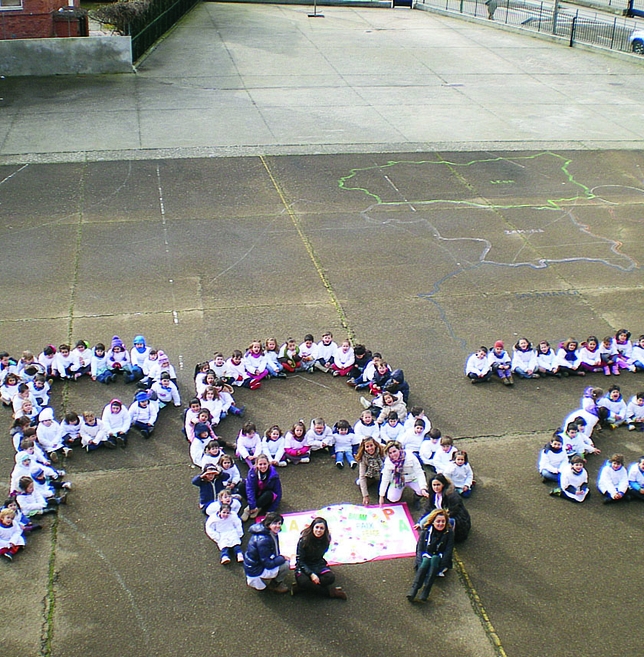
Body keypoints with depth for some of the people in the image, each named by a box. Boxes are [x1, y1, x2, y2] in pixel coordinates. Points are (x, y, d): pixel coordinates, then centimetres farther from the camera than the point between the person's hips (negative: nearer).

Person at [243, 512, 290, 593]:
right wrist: (282, 558, -15)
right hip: (255, 572, -10)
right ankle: (276, 585, 6)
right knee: (285, 564, -18)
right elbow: (268, 564, -25)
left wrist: (280, 557, -8)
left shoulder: (273, 534, -1)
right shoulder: (263, 540, -29)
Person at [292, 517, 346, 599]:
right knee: (303, 580, -36)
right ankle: (330, 591, -20)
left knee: (330, 578, -26)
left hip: (318, 565, 4)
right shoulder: (304, 540, -19)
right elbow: (300, 560, -16)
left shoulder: (326, 540, -8)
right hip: (304, 565, -4)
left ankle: (300, 587, -25)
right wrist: (311, 574, -27)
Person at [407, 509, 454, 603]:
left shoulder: (449, 533, -5)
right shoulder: (425, 531, -2)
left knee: (434, 559, -34)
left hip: (440, 560, -1)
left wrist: (439, 568, -21)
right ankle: (413, 590, -45)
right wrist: (421, 565, -20)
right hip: (426, 557, 1)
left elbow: (448, 551, -9)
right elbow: (420, 549, -4)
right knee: (426, 561, -34)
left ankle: (425, 592, -44)